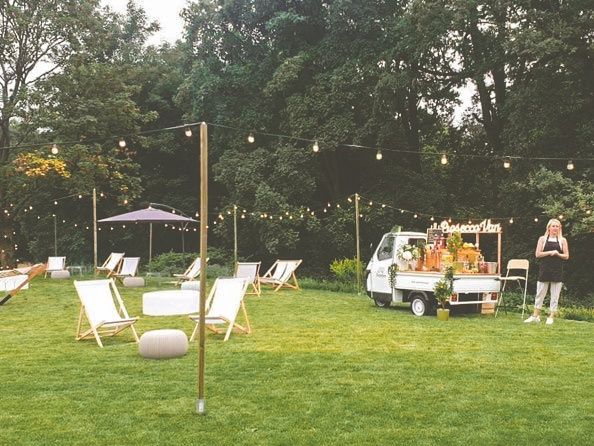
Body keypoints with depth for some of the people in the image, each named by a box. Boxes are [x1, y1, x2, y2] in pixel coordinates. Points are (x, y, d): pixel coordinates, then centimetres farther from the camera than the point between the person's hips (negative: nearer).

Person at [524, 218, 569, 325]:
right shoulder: (543, 239, 5)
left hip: (557, 270, 0)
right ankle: (536, 315, 12)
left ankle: (551, 317, 9)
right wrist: (550, 252, -13)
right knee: (540, 294, 3)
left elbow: (566, 256, 5)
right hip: (544, 270, 0)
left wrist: (557, 254, -13)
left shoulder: (562, 240, 6)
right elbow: (537, 254, -3)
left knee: (555, 295, 2)